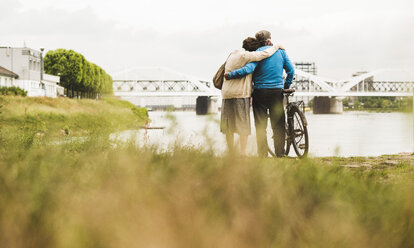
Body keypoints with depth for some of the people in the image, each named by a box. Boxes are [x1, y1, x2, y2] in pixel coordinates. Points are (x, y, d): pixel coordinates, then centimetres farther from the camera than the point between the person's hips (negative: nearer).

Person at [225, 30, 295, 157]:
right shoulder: (280, 51, 6)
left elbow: (248, 69, -20)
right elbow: (291, 70, 6)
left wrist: (229, 75, -12)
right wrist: (286, 86, 17)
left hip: (260, 91, -2)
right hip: (277, 91, 2)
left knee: (260, 126, 3)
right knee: (278, 124, 7)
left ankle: (262, 155, 0)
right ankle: (280, 154, 3)